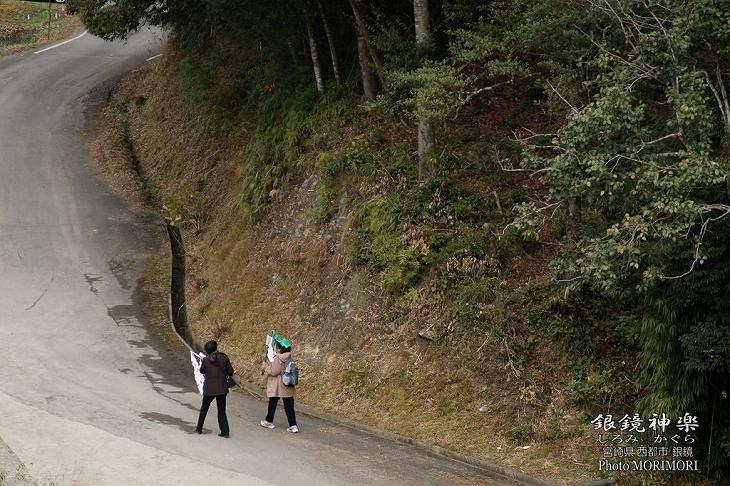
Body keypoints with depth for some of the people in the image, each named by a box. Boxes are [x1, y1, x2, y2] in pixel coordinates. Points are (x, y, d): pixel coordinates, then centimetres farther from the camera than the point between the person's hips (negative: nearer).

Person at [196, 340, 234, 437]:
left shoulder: (205, 360, -11)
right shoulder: (224, 358, -9)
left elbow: (202, 371, 8)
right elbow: (230, 372, -3)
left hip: (209, 389, -1)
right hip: (222, 389, 1)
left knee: (204, 409, 20)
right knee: (222, 411, 9)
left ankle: (199, 428, 31)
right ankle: (225, 432, 2)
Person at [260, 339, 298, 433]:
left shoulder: (278, 359, -20)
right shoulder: (289, 358, 4)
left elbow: (273, 371, -20)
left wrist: (265, 365, -7)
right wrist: (269, 363, 14)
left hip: (276, 387, -6)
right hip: (288, 387, 6)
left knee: (272, 404, 13)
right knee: (289, 406, 5)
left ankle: (269, 421, 29)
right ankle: (293, 425, 0)